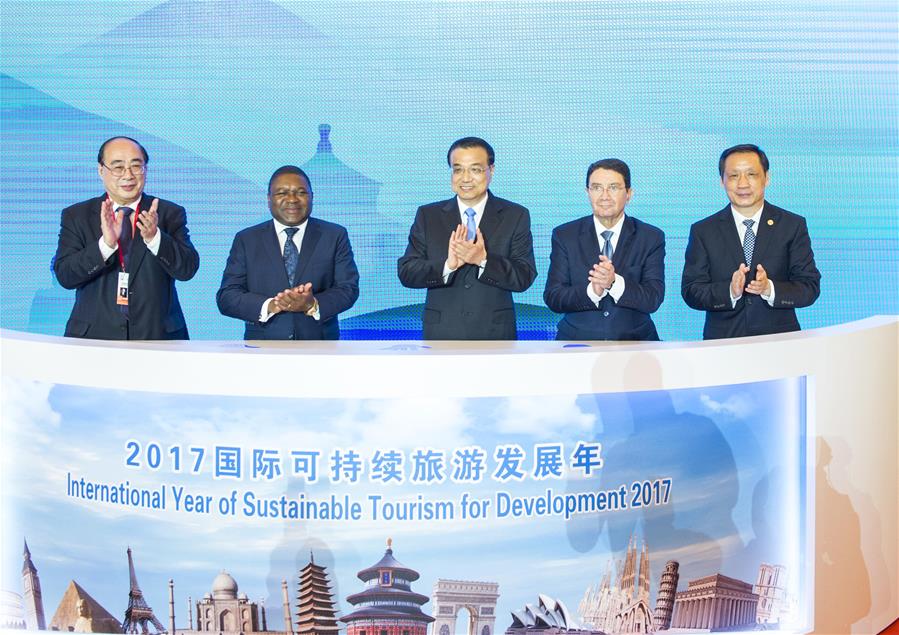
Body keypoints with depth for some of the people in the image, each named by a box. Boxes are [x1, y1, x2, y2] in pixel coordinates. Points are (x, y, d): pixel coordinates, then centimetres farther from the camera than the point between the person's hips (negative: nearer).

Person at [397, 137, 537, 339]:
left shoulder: (515, 216, 2)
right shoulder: (427, 216, 5)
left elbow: (524, 277, -5)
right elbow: (406, 272, -2)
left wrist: (483, 260, -21)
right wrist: (447, 265, -19)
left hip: (495, 334, 0)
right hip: (441, 334, 1)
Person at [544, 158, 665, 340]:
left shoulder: (651, 238, 4)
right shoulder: (564, 236, 5)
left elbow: (653, 299, -5)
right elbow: (552, 298, -2)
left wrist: (615, 283, -22)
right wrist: (592, 291, -20)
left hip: (634, 345, 0)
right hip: (577, 344, 0)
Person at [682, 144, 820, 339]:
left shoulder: (793, 226, 7)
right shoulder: (703, 231, 7)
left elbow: (810, 287, 2)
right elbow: (691, 292, 1)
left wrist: (769, 289, -15)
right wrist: (730, 292, -16)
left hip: (779, 341, 1)